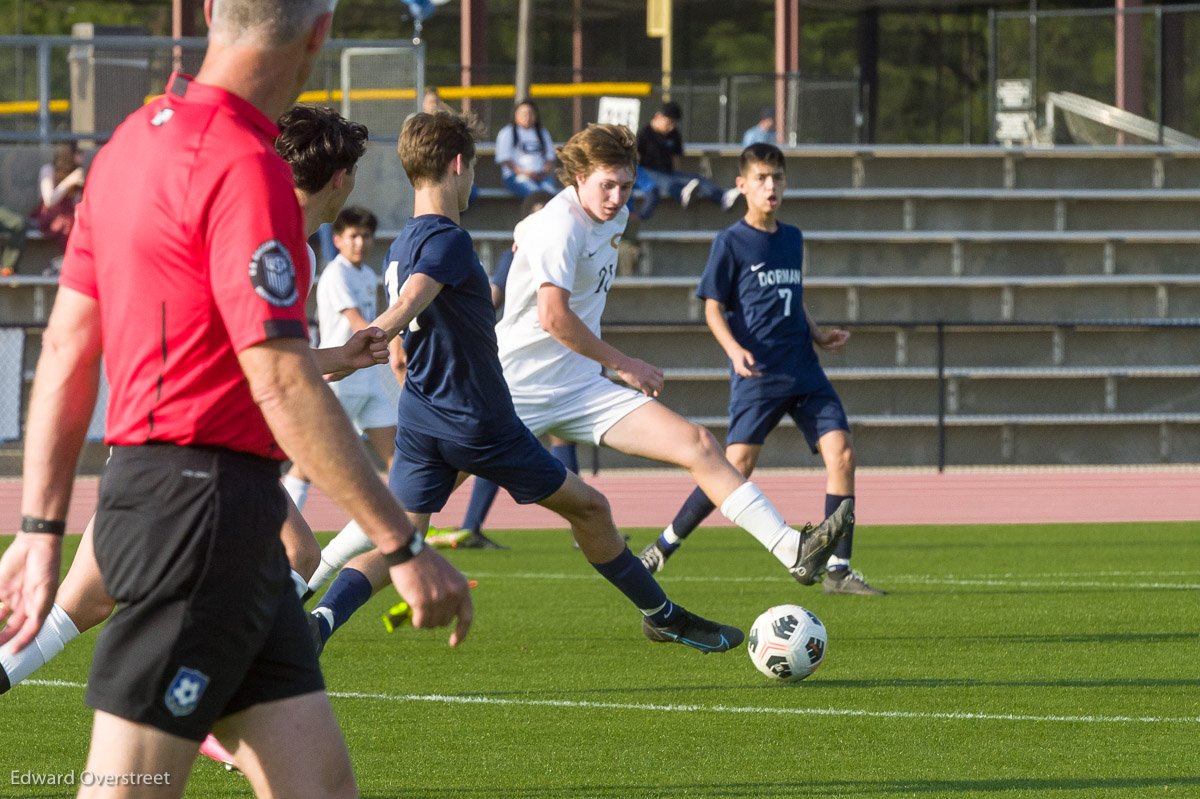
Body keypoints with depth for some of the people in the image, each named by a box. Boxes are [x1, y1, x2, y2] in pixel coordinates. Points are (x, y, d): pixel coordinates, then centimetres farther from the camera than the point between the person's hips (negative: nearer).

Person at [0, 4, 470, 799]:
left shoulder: (137, 139, 13)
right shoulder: (244, 167, -15)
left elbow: (66, 348, 15)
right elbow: (281, 382, -20)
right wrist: (403, 545, -18)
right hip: (202, 504, -10)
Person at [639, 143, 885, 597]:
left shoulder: (792, 239, 16)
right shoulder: (731, 243, -2)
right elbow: (713, 307, -3)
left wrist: (818, 336, 11)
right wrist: (734, 349, -19)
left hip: (803, 371, 6)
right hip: (757, 374, -6)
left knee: (841, 453, -10)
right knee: (739, 464, -14)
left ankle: (837, 571, -7)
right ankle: (666, 544, 4)